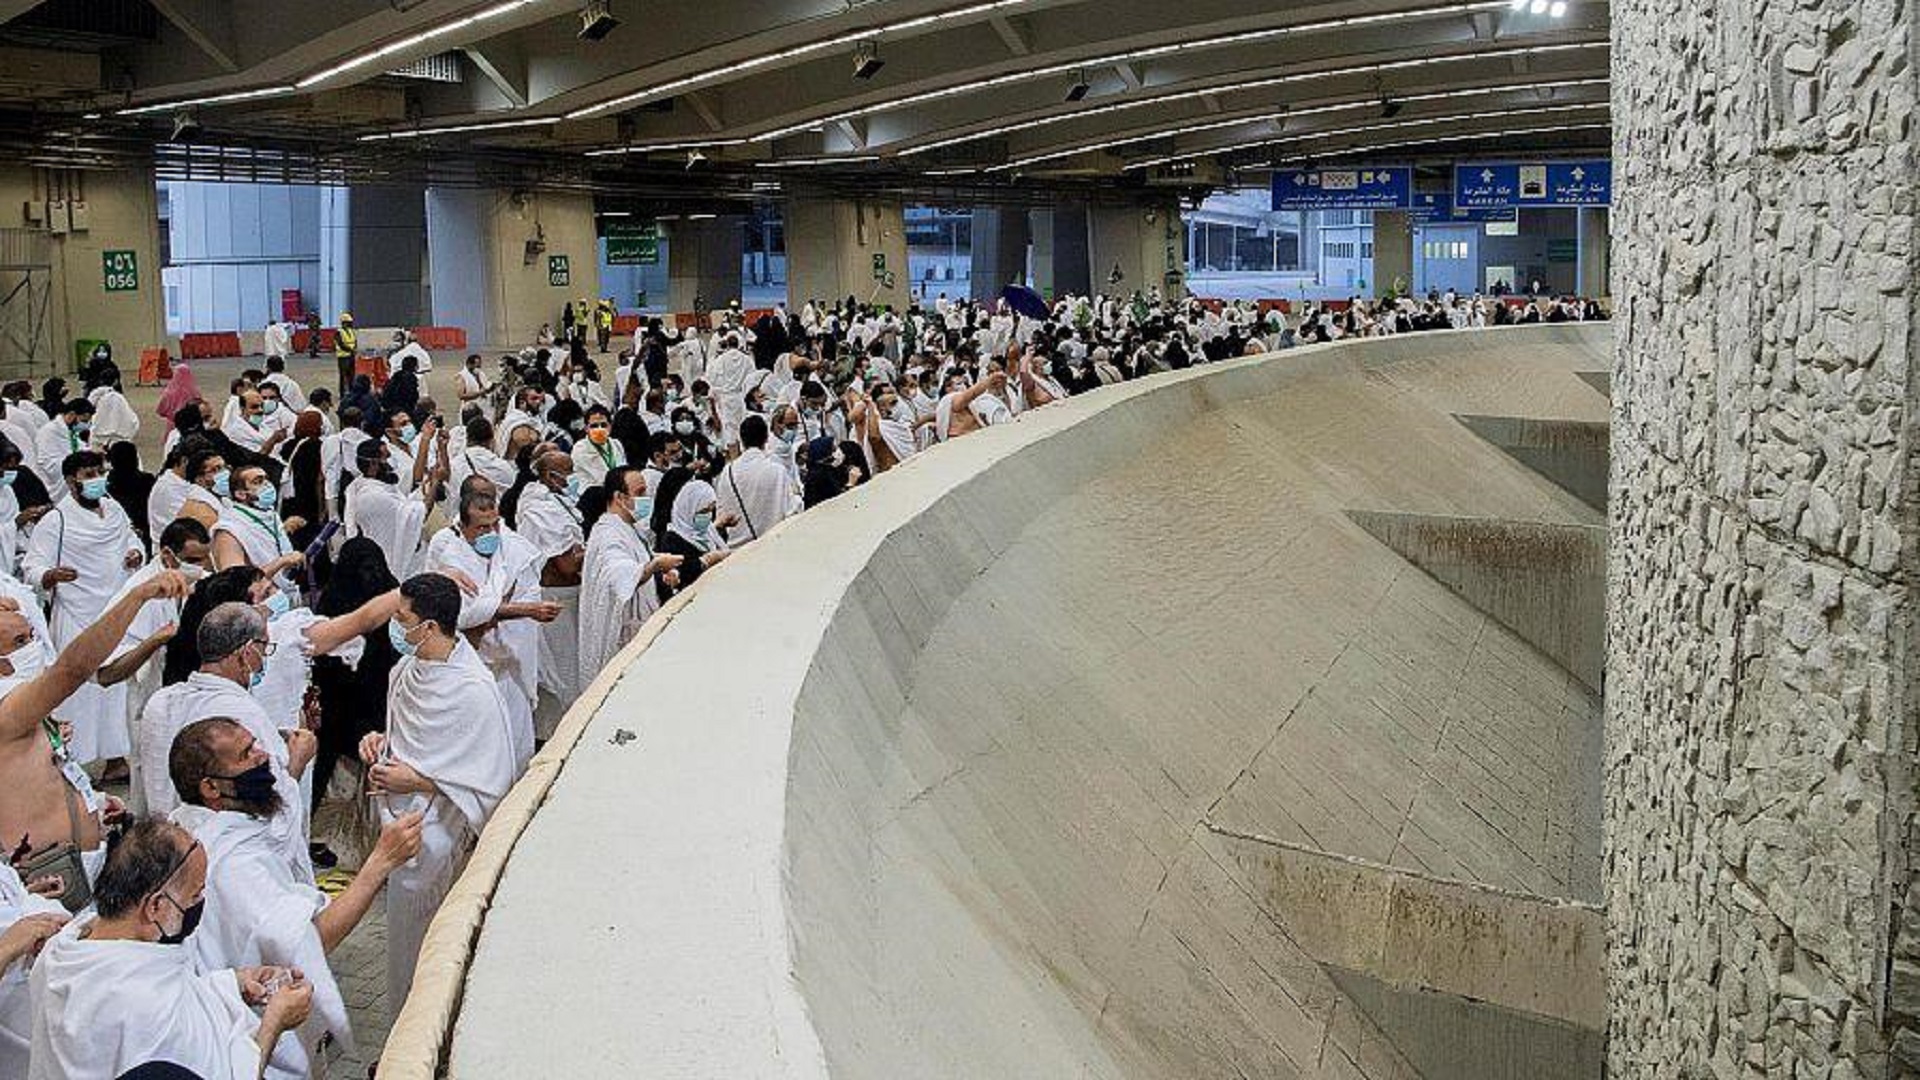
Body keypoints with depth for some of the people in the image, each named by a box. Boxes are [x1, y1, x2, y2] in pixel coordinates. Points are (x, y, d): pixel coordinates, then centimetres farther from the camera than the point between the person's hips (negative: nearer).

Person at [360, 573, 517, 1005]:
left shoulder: (473, 690, -22)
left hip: (439, 837, -8)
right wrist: (380, 740, 0)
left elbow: (490, 780, -19)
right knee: (403, 927, 19)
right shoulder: (407, 670, 2)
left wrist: (414, 780, -18)